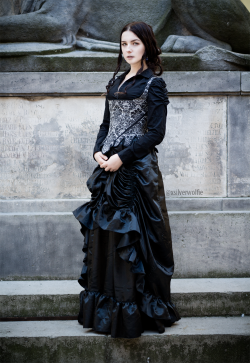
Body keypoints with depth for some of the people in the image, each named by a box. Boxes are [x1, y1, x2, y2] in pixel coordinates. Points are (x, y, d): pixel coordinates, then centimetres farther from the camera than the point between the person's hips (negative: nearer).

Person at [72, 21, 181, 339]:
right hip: (109, 167, 7)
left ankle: (134, 309, 7)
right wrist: (99, 151, -1)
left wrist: (122, 157, -16)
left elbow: (156, 133, -11)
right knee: (104, 231, 7)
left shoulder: (153, 84, -4)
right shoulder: (115, 82, 16)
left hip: (137, 169, -7)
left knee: (132, 234, -4)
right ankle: (105, 305, 18)